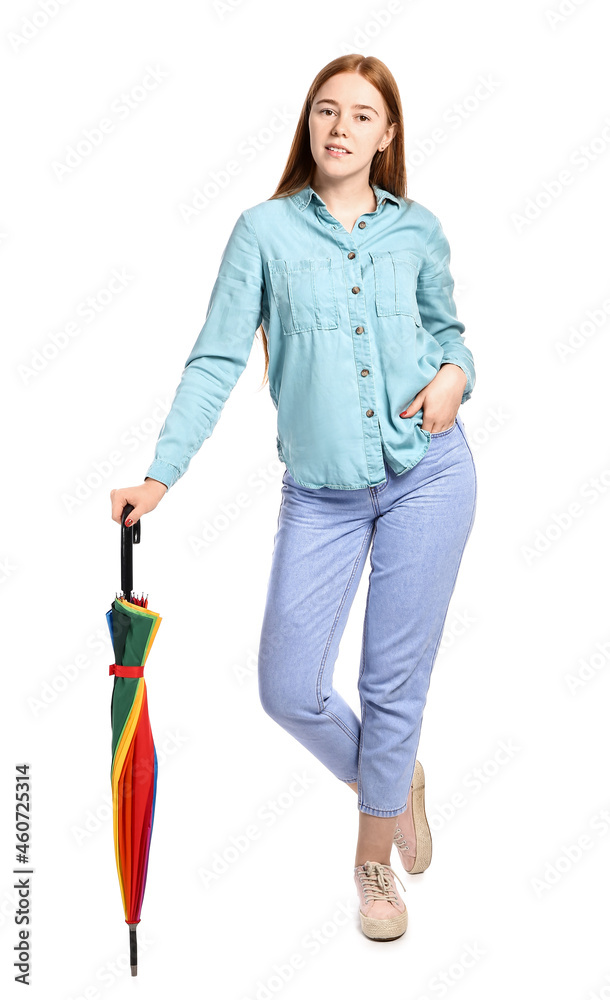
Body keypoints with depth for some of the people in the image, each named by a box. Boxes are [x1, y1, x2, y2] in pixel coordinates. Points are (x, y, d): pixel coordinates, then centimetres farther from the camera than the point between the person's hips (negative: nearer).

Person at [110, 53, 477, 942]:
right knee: (288, 689, 0)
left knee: (395, 681, 6)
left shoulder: (417, 229, 5)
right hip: (321, 492, 0)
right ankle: (389, 781, 33)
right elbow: (216, 361, -5)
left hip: (428, 475, 0)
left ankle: (374, 858, 30)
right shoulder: (266, 228, -1)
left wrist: (455, 373, -4)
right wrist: (160, 476, -13)